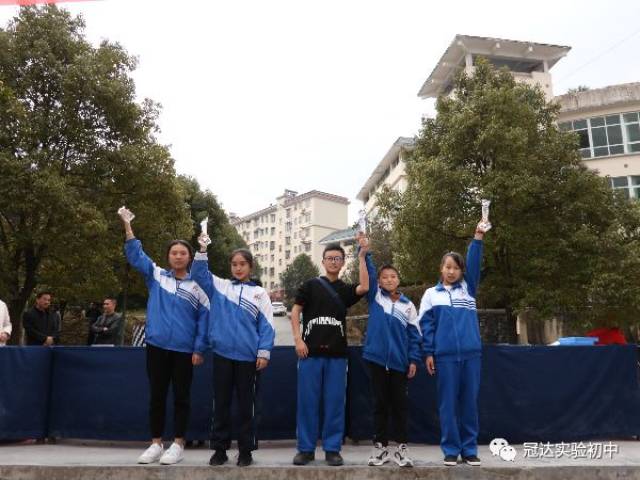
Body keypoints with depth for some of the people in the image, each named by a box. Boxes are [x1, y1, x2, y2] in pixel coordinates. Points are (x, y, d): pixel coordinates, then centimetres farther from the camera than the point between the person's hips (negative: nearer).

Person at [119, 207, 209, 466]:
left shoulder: (197, 286, 0)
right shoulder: (156, 275, 6)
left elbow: (204, 318, -2)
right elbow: (135, 255, 0)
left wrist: (199, 348, -8)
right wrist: (127, 225, -8)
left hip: (184, 349, -2)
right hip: (157, 346, 2)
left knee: (181, 397, 7)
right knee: (157, 396, 11)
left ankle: (178, 445, 18)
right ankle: (156, 444, 24)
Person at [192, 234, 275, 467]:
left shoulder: (260, 293, 5)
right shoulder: (219, 286, 9)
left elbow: (266, 326, 1)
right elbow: (199, 274, -1)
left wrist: (264, 353, -7)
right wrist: (202, 250, -14)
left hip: (248, 357, -1)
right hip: (222, 354, 1)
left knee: (246, 405, 7)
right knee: (221, 404, 9)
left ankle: (246, 450, 19)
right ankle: (219, 448, 21)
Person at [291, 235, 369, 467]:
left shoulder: (345, 289, 9)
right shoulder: (311, 285, 6)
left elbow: (364, 287, -11)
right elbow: (295, 311, 4)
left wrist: (362, 256, -13)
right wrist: (298, 339, -7)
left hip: (337, 354, 1)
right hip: (310, 352, -1)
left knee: (335, 402, 5)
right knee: (307, 401, 3)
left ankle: (332, 449, 15)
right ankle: (306, 448, 15)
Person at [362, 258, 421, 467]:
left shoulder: (408, 305, 6)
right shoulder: (375, 297, 4)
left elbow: (414, 334, 5)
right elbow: (368, 273, -6)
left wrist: (414, 359, -2)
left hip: (400, 361, 1)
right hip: (377, 358, 0)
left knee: (400, 404, 7)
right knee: (380, 403, 8)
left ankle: (401, 447, 18)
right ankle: (380, 446, 18)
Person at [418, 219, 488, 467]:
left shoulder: (468, 288, 13)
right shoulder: (431, 294, 8)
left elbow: (474, 264, 0)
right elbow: (426, 324, 4)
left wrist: (478, 237, -10)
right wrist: (428, 353, -3)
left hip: (471, 352, 2)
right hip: (445, 354, -2)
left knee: (469, 402, 7)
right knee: (448, 403, 2)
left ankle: (470, 449, 18)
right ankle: (451, 450, 12)